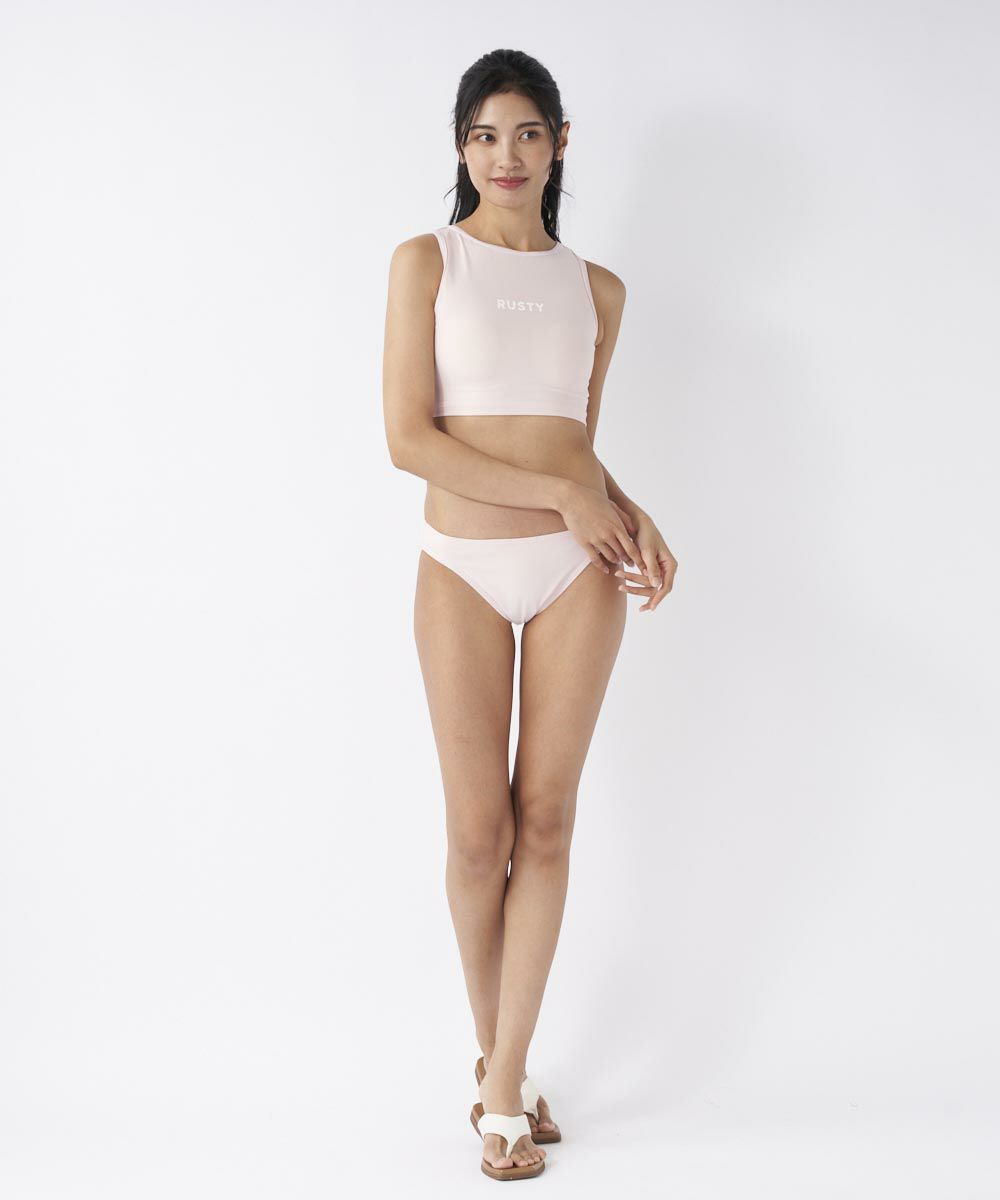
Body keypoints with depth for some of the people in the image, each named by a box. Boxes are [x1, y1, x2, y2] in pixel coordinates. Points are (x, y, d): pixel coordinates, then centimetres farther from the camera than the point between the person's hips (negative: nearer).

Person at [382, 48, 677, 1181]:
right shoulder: (427, 260, 1)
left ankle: (505, 1081, 15)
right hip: (464, 570, -2)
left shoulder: (596, 288, 11)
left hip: (577, 570, 3)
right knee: (478, 834, 2)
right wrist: (561, 494, -13)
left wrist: (629, 512, -3)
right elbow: (409, 437, -9)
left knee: (545, 825, 4)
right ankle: (495, 1055, 25)